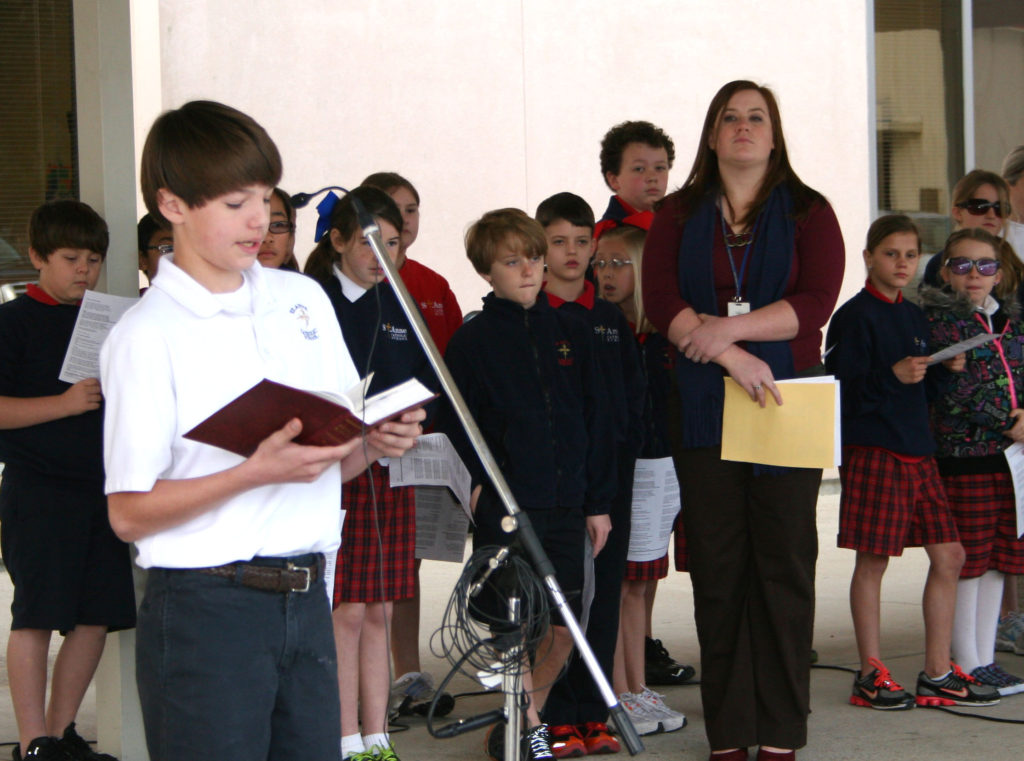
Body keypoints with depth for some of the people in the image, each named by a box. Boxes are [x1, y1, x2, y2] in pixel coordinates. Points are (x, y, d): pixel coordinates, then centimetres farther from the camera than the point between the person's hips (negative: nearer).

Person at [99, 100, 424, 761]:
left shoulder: (305, 300, 11)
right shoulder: (147, 335, -7)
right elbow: (130, 513, -11)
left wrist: (375, 444, -5)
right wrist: (257, 472, -20)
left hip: (306, 601, 5)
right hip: (205, 610, -5)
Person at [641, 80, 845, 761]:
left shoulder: (808, 212, 8)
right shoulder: (679, 215, 11)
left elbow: (817, 302, -6)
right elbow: (661, 302, -2)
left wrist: (726, 327, -14)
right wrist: (733, 357, -15)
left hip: (788, 403, -1)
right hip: (703, 406, 1)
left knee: (784, 564, -1)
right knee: (717, 566, 1)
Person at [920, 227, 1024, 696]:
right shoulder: (938, 318, -5)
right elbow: (953, 391, -13)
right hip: (962, 454, -6)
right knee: (967, 561, -2)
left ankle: (985, 658, 19)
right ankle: (968, 664, 6)